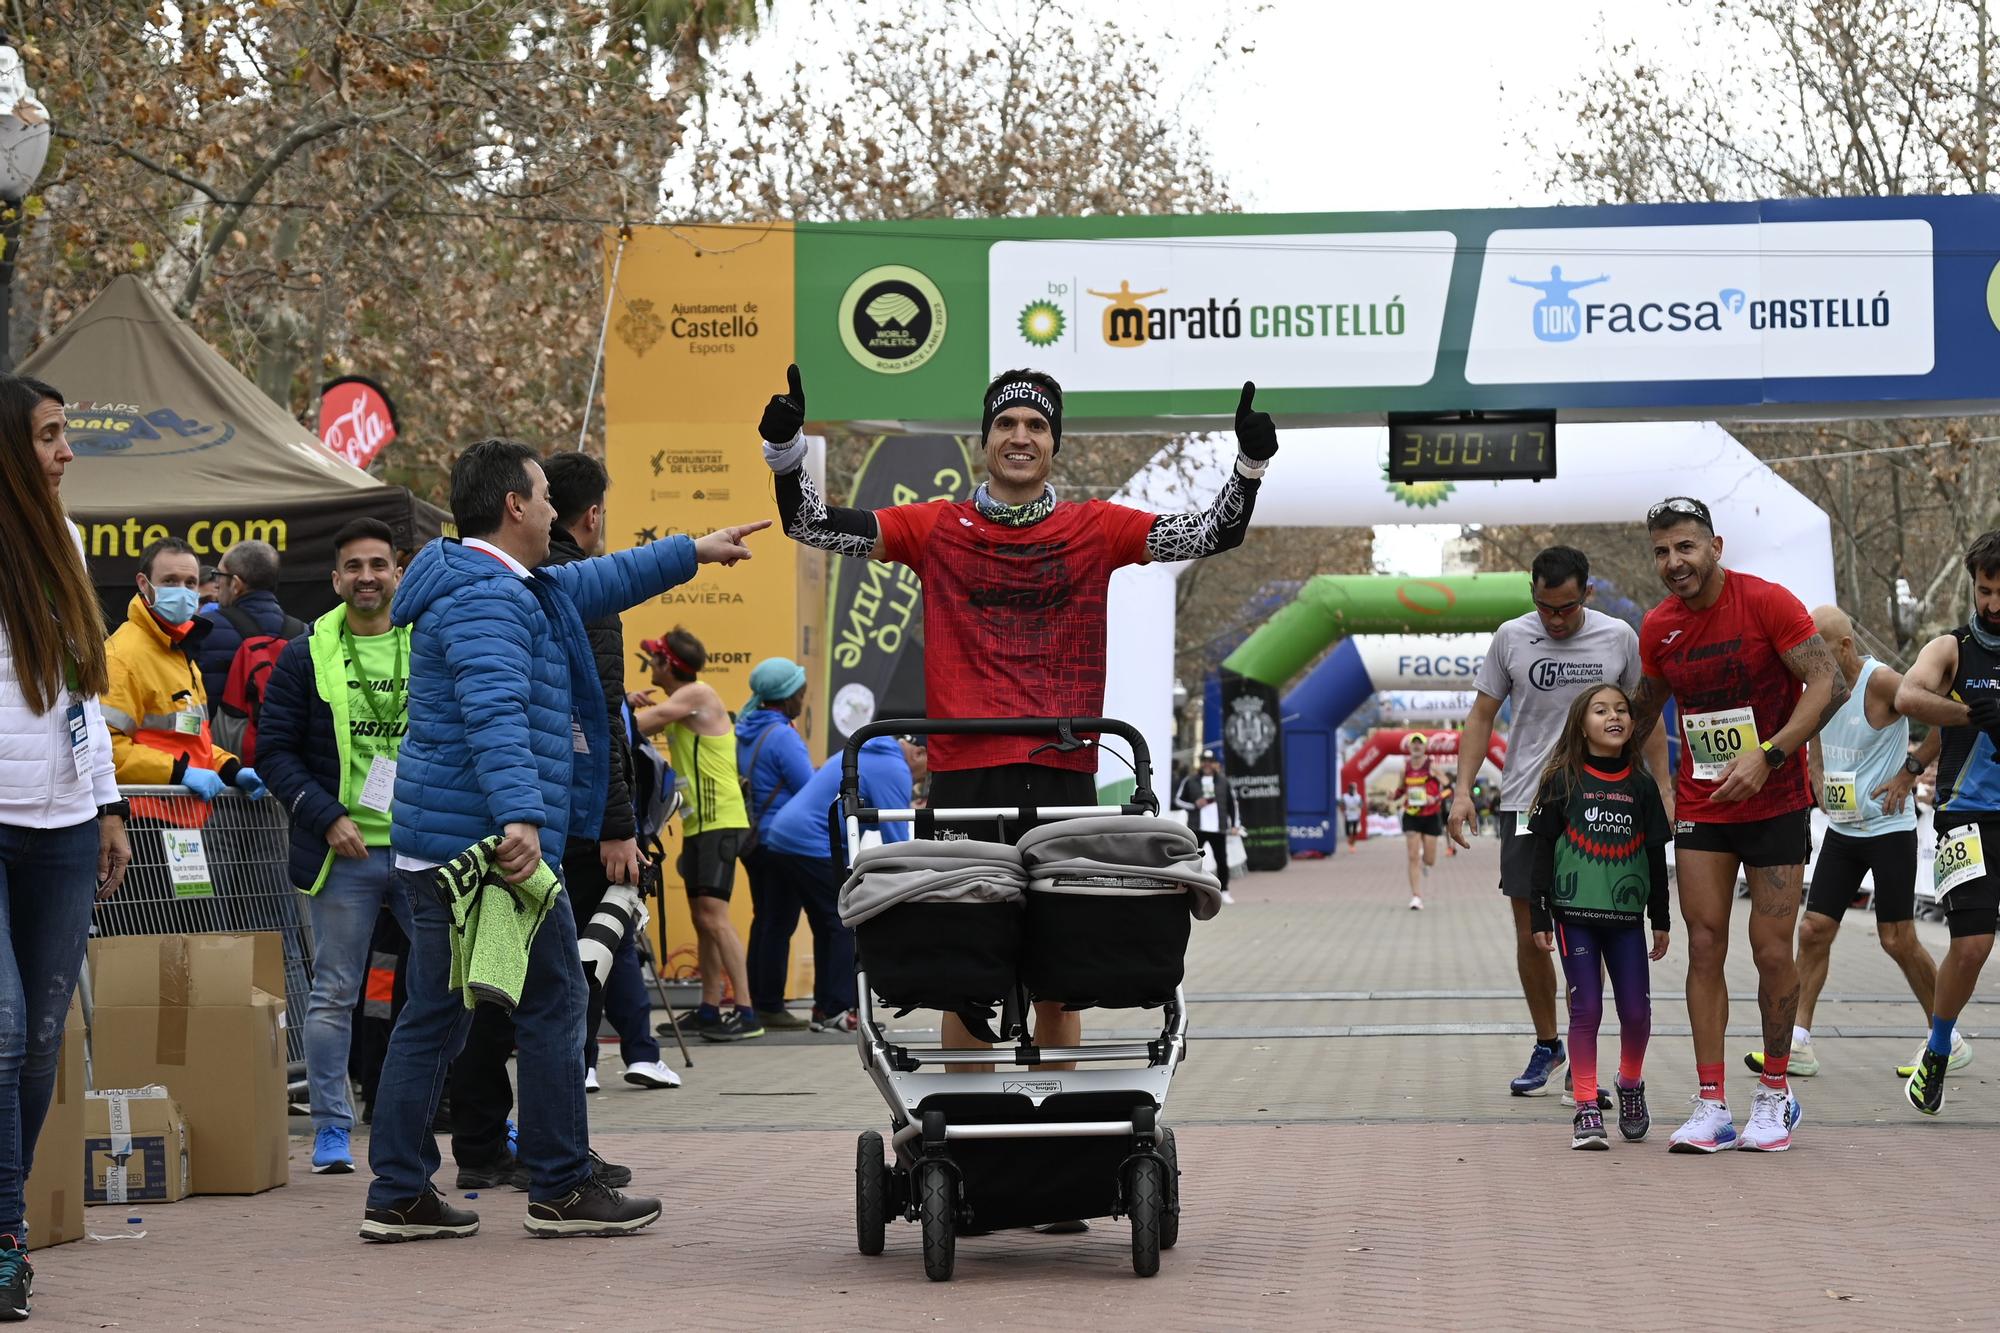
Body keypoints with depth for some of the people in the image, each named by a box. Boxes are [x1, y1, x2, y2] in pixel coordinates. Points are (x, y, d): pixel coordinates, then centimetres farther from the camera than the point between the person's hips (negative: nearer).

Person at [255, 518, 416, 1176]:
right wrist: (327, 818, -11)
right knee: (334, 992, 4)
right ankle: (331, 1128, 13)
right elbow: (276, 750, 0)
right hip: (343, 851, -1)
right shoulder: (306, 656, 2)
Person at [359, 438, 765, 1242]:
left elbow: (598, 583, 37)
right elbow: (495, 712, -30)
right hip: (489, 843, -11)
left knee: (435, 1016, 10)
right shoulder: (486, 599, -14)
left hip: (434, 845, 11)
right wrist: (520, 815, -42)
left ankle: (399, 1195, 11)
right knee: (553, 1004, -1)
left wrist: (693, 553, 45)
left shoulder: (512, 589, 20)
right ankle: (560, 1189, 5)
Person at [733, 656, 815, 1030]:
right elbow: (811, 792, -15)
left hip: (752, 840, 9)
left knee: (763, 920, 14)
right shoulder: (782, 736, -16)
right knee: (779, 926, -4)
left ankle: (758, 1003, 17)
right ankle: (770, 1008, -3)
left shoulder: (746, 731, 11)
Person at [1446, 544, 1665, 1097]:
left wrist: (1662, 792, 5)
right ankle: (1546, 1046, 20)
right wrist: (1463, 791, -2)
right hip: (1526, 803, 1)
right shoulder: (1511, 637, 2)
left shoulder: (1619, 638, 1)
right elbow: (1481, 717, 7)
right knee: (1531, 938, 4)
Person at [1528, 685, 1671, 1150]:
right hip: (1575, 914, -2)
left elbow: (1656, 856, 11)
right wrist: (1539, 917, -4)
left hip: (1626, 917, 2)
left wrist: (1661, 920, 10)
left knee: (1636, 1010, 0)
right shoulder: (1563, 781, -1)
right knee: (1586, 1009, -4)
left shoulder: (1641, 785, 6)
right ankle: (1587, 1111, 1)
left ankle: (1631, 1085, 26)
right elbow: (1541, 849, 0)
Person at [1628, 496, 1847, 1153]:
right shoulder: (1657, 628, 2)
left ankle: (1774, 1095, 15)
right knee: (1705, 946, -3)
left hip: (1775, 803, -4)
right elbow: (1646, 708, 19)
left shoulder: (1766, 602, -14)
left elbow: (1829, 684, -18)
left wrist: (1766, 756, -27)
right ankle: (1710, 1107, -1)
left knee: (1771, 950, -2)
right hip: (1700, 805, 4)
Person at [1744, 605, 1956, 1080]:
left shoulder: (1880, 683, -17)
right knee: (1813, 929, 0)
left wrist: (1910, 770, -17)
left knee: (1898, 939, -3)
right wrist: (1822, 791, 6)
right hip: (1841, 828, 7)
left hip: (1889, 828, -7)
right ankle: (1798, 1044, 3)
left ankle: (1949, 1041, 11)